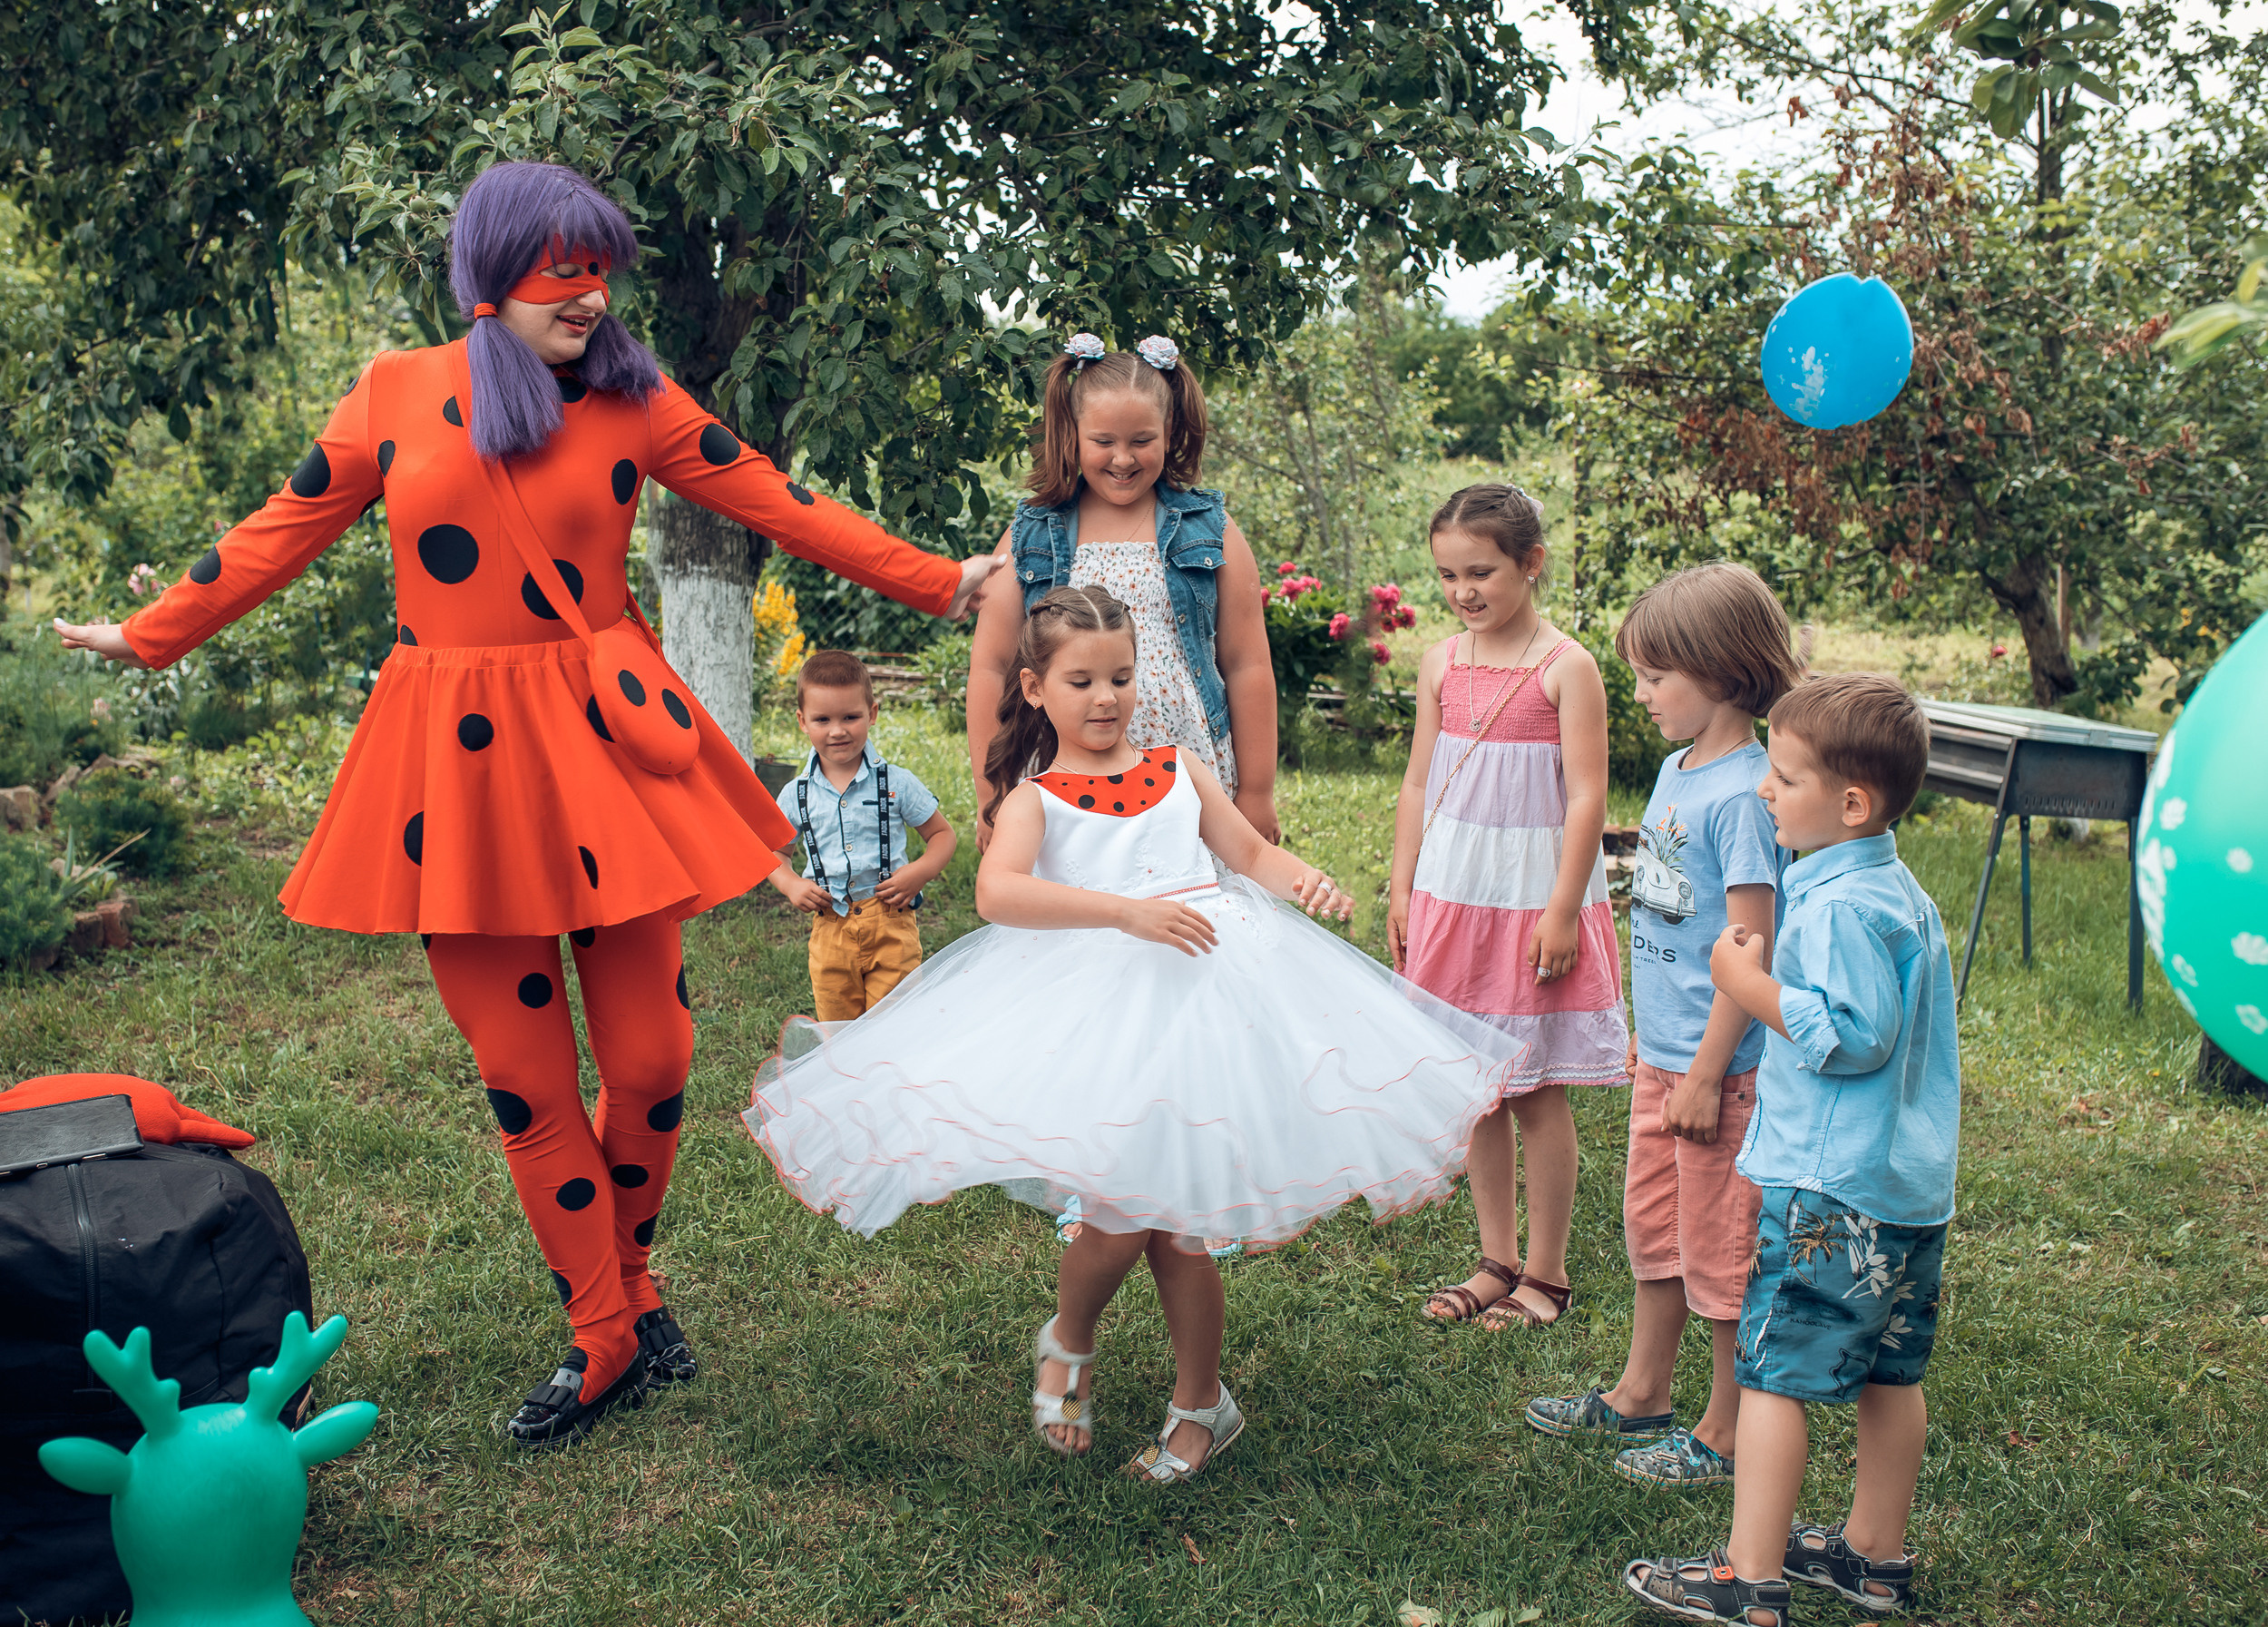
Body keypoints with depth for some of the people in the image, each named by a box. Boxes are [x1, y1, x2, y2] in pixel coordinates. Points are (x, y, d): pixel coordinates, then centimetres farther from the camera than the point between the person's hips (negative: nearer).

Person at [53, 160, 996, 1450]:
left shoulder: (635, 403, 4)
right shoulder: (394, 396, 5)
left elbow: (778, 503, 5)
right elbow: (282, 533, 15)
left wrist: (940, 583, 4)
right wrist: (152, 637, 22)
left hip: (603, 745, 0)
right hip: (455, 760, 0)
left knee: (651, 1060, 0)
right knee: (524, 1078, 3)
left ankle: (628, 1285, 28)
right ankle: (606, 1340, 18)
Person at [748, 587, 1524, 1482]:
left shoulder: (1177, 771, 16)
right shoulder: (1034, 797, 3)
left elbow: (1251, 851, 19)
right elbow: (998, 891, -16)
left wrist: (1303, 880, -6)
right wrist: (1125, 910, -28)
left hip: (1202, 996, 3)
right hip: (1095, 1010, -2)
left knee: (1172, 1218, 5)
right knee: (1120, 1218, -9)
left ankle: (1200, 1402, 27)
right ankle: (1068, 1342, 26)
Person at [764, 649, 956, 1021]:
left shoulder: (897, 783, -4)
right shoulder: (796, 794, 3)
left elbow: (942, 834, 5)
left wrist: (921, 872, -13)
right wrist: (790, 884, -1)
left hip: (891, 924, -2)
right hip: (830, 931, 2)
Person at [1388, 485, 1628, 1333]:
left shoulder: (1566, 667, -9)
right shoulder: (1440, 664, 6)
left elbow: (1586, 798, -10)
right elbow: (1418, 786, 11)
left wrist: (1561, 910, -14)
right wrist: (1403, 894, 8)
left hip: (1534, 901, -5)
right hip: (1452, 898, 5)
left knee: (1537, 1092, 2)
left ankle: (1546, 1274, 15)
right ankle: (1497, 1262, 22)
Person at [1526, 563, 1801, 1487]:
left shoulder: (1744, 795, -21)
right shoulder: (1678, 770, 7)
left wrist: (1706, 1072, -20)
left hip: (1717, 1066, -9)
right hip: (1662, 1055, 9)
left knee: (1720, 1247, 5)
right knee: (1653, 1226, 20)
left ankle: (1726, 1437, 19)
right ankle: (1641, 1397, 37)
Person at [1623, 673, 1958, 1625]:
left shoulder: (1838, 906, -19)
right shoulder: (1902, 892, 11)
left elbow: (1852, 1036, -24)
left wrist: (1753, 987, -15)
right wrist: (1771, 979, 18)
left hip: (1829, 1189, -10)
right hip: (1912, 1186, 10)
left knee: (1775, 1373, -3)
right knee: (1888, 1375, 16)